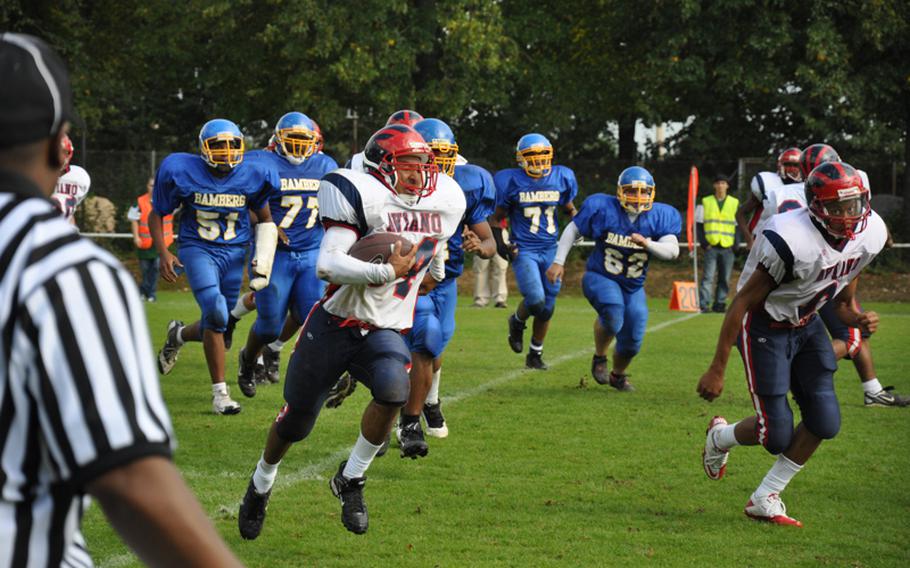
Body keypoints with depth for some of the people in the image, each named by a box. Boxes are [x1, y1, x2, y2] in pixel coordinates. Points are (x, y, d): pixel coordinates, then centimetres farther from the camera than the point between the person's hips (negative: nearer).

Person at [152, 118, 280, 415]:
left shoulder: (251, 176, -6)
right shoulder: (182, 172, -12)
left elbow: (264, 218, 10)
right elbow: (157, 214, 1)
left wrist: (263, 259, -1)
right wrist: (163, 252, -12)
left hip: (234, 253, 3)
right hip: (197, 249, -3)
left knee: (217, 325, 4)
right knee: (216, 312, -23)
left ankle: (179, 335, 40)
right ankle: (220, 392, -11)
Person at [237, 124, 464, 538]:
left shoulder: (442, 204, 1)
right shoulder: (367, 198, -19)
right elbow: (328, 265, -27)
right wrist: (388, 273, -32)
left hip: (384, 332, 3)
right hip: (334, 326, -3)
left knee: (394, 390, -29)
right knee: (296, 421, 10)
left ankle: (351, 479, -7)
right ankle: (262, 482, 42)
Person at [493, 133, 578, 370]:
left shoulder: (561, 178, 2)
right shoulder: (511, 181, -7)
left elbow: (569, 209, 20)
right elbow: (497, 218, 2)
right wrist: (500, 243, -12)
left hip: (550, 250, 4)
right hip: (523, 250, -4)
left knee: (547, 307, 7)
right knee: (536, 301, -20)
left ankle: (535, 354, 25)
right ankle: (517, 321, 16)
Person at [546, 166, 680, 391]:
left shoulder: (659, 217, -7)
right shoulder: (603, 209, -13)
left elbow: (672, 251, -14)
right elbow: (572, 230, 0)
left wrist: (647, 244, -31)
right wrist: (558, 261, -5)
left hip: (633, 287, 4)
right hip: (600, 278, -4)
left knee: (631, 341, 3)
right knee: (613, 312, -33)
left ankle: (617, 375, 38)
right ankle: (599, 357, -3)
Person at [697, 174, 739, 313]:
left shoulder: (735, 203, 10)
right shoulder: (706, 202, 7)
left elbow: (739, 225, 12)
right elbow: (699, 224, 6)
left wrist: (736, 244, 0)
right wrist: (703, 242, -5)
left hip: (727, 248, 2)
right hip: (711, 247, -2)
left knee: (725, 279, 3)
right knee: (708, 277, -10)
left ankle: (719, 304, 9)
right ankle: (704, 304, -13)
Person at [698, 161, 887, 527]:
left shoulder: (869, 235, -9)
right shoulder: (792, 241, -32)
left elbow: (841, 300, 7)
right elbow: (743, 303, -23)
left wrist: (858, 319, -18)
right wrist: (716, 369, -20)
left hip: (805, 325, 7)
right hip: (764, 327, -7)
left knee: (825, 422, -2)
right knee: (777, 434, -7)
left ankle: (765, 499, 15)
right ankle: (719, 437, 28)